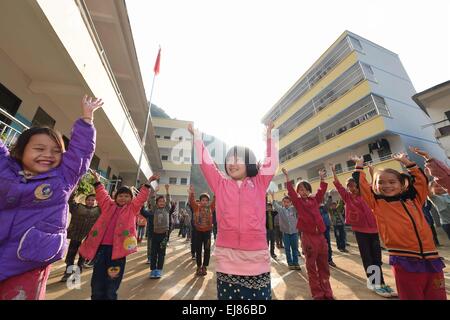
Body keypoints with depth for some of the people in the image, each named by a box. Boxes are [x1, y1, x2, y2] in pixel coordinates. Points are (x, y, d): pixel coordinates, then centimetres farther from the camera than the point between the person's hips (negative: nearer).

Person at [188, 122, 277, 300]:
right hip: (227, 256, 1)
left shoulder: (259, 184, 6)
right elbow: (205, 161, 7)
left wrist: (269, 136, 11)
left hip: (257, 256, 0)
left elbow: (271, 163, 7)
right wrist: (196, 136, 13)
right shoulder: (220, 184, 5)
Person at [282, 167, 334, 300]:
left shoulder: (314, 200, 9)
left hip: (320, 236, 5)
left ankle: (327, 293, 31)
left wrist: (322, 178, 12)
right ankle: (318, 294, 21)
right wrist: (287, 177, -13)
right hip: (308, 237, -4)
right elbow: (290, 192, -12)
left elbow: (322, 190, 14)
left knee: (324, 267, 16)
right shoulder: (298, 202, -2)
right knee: (312, 267, 7)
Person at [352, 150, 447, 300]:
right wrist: (359, 165, 5)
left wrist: (406, 162, 21)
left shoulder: (414, 200, 11)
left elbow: (422, 180, 19)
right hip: (404, 262, -4)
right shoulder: (377, 204, -1)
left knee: (437, 296, 14)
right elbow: (361, 184, -6)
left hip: (431, 260, 4)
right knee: (412, 296, 8)